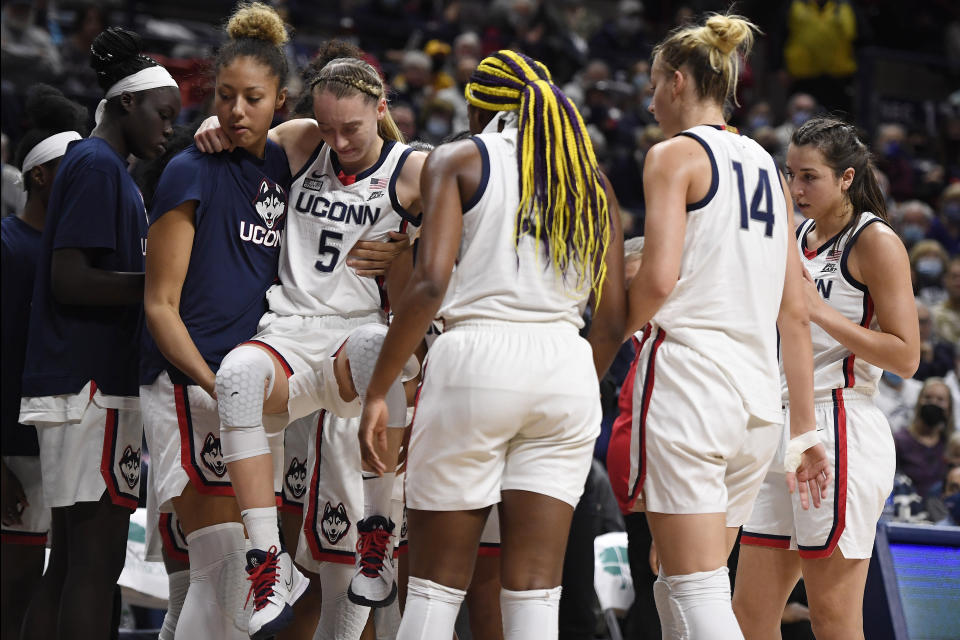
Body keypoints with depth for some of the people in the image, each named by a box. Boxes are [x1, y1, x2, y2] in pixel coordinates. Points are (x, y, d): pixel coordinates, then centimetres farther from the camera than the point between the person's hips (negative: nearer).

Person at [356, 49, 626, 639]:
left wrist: (378, 390, -7)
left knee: (437, 583, 6)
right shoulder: (590, 179, 15)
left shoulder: (459, 160, 4)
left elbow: (431, 283, -10)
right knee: (534, 588, 4)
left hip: (478, 356, -3)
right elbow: (614, 321, 11)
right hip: (566, 367, 3)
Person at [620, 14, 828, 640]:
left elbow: (658, 279, -14)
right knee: (677, 588, 16)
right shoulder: (766, 165, 19)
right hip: (758, 396, 7)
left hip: (687, 375, -7)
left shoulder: (675, 154, -1)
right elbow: (796, 314, 17)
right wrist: (805, 429, 18)